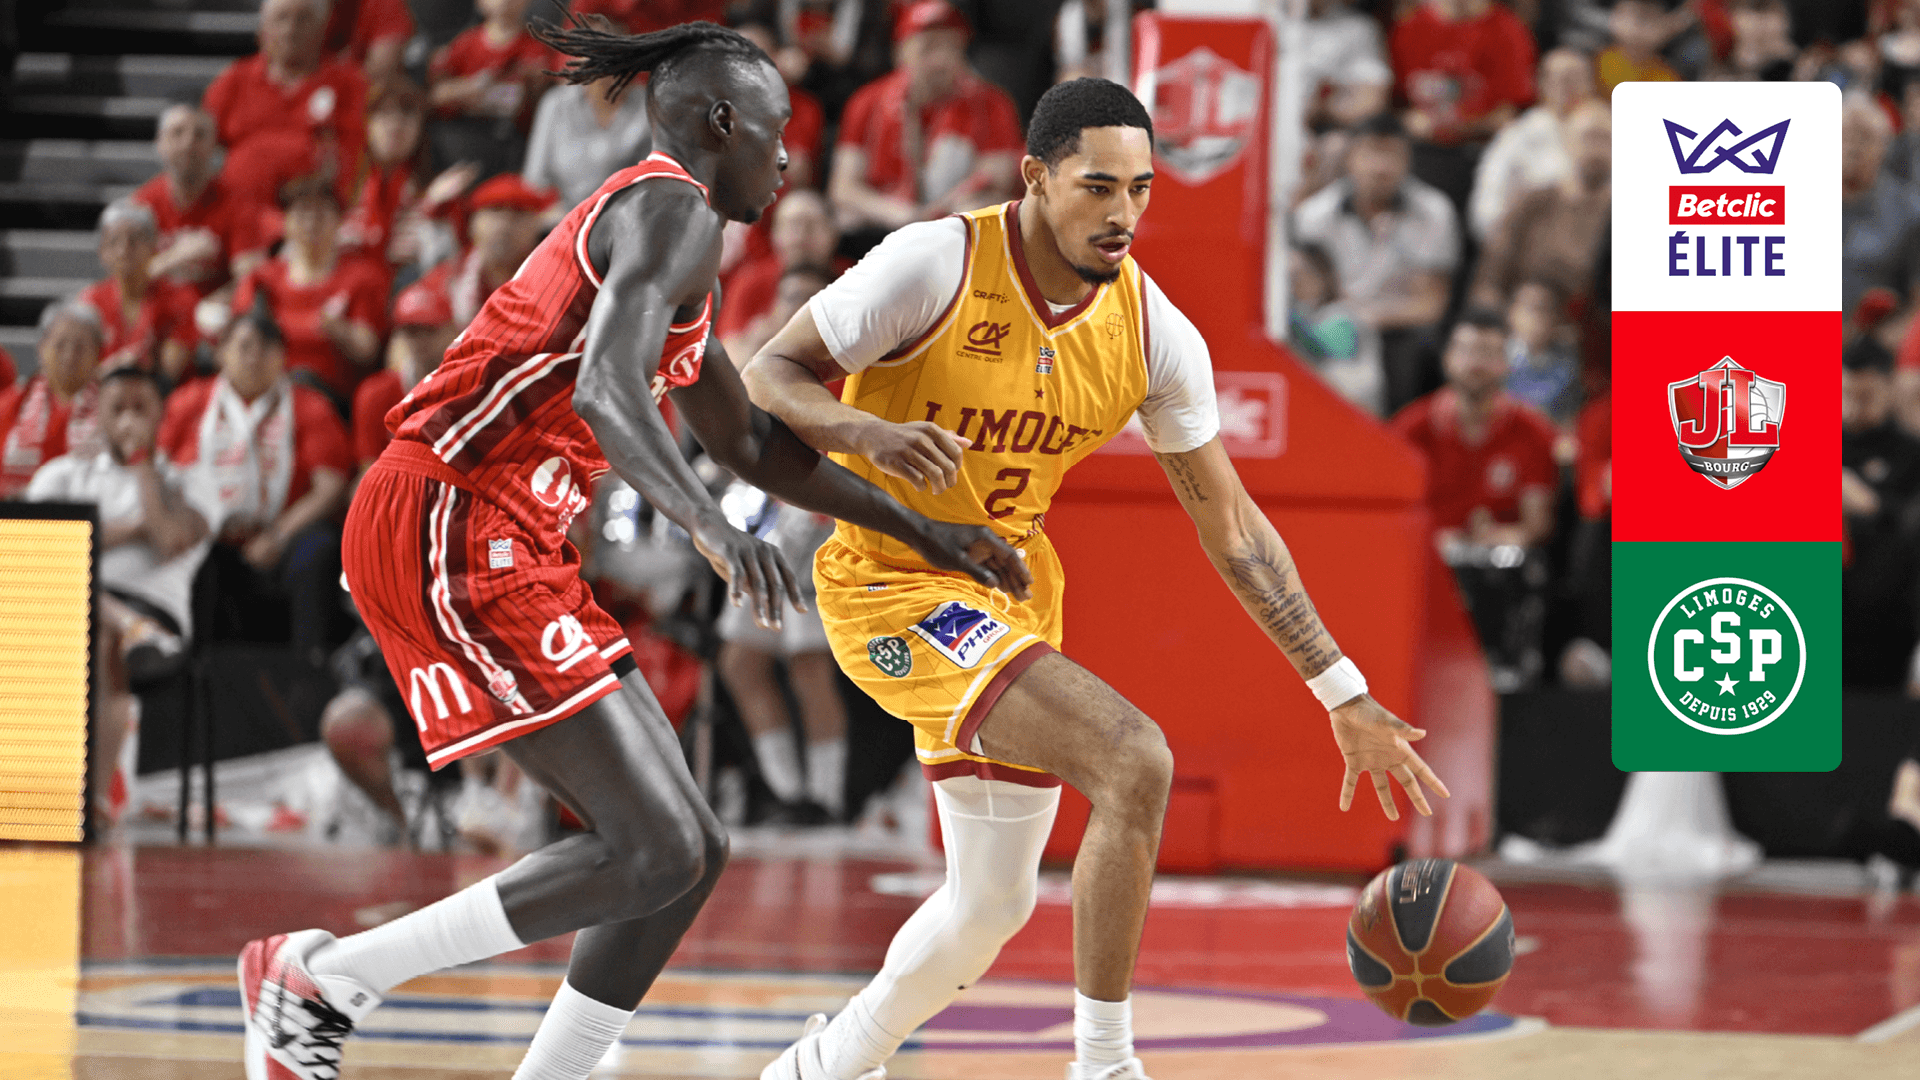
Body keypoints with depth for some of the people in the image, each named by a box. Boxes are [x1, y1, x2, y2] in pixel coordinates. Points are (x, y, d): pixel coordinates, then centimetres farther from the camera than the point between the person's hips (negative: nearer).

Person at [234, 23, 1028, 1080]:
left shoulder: (648, 222, 25)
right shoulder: (671, 209, -7)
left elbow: (753, 447, 35)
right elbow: (603, 388, -26)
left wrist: (927, 534, 34)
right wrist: (713, 528, -39)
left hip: (506, 547, 11)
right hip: (453, 529, -11)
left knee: (690, 850, 7)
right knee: (653, 853, -14)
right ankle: (318, 976, -8)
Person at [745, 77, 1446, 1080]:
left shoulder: (1155, 334, -7)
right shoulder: (936, 265, -21)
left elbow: (1232, 529, 1)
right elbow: (766, 378, -15)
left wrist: (1346, 696, -3)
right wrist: (869, 433, -37)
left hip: (1011, 595, 7)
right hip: (892, 585, -7)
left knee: (993, 905, 15)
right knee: (1133, 761, -25)